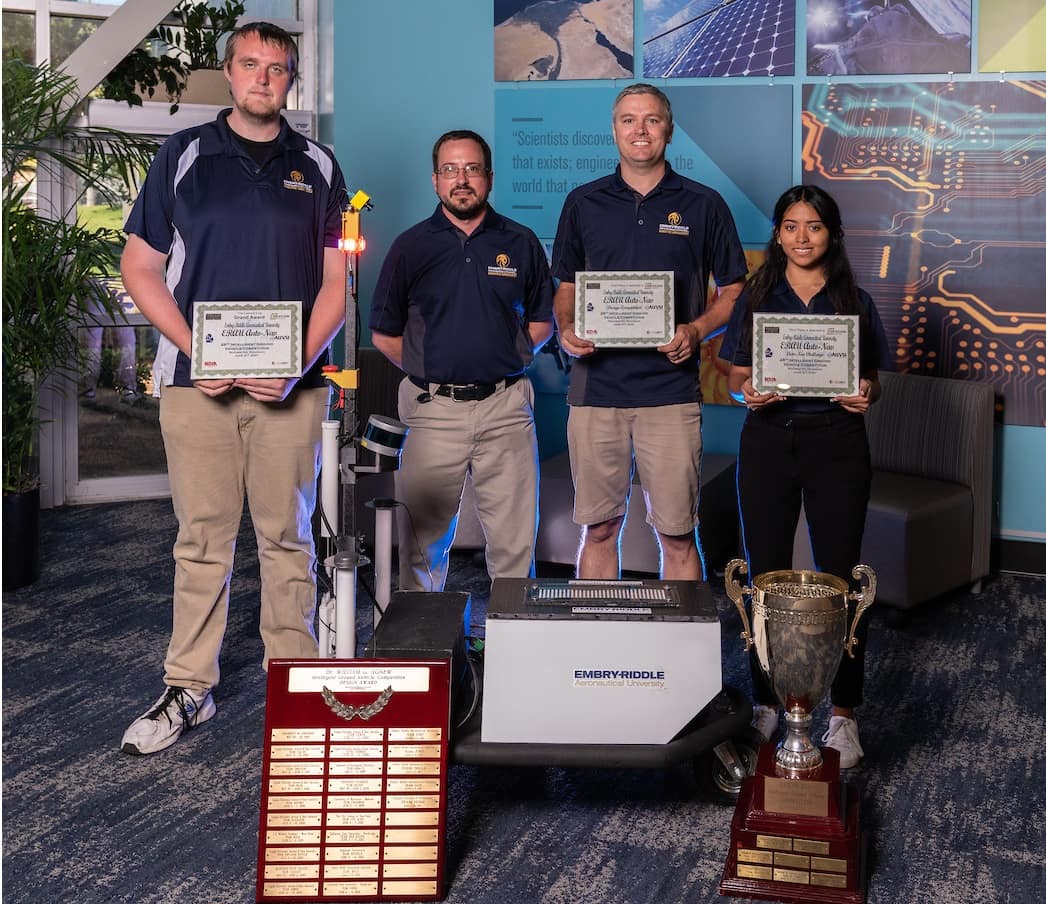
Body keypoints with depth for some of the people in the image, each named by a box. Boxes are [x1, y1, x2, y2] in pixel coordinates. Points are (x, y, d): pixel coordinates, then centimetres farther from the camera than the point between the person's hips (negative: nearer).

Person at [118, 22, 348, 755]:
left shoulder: (317, 167, 10)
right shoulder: (184, 155, 7)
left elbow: (335, 282, 7)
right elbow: (140, 267, 5)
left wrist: (300, 362, -9)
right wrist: (195, 348, -8)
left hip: (290, 385, 1)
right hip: (198, 381, 0)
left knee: (289, 538, 6)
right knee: (202, 541, 4)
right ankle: (189, 689, 13)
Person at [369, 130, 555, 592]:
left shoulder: (521, 243, 8)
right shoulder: (411, 246, 5)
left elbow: (542, 323, 15)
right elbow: (384, 334, 9)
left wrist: (505, 360, 5)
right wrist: (429, 370, 4)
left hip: (505, 407, 1)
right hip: (432, 409, 0)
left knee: (514, 539, 3)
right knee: (423, 540, 5)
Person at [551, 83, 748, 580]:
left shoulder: (703, 204, 5)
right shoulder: (583, 203, 10)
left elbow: (734, 290, 9)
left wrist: (696, 330, -10)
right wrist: (567, 329, -4)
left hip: (671, 390, -1)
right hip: (596, 386, 2)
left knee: (676, 534, 1)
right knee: (598, 528, 7)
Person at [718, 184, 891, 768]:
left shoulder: (855, 302, 6)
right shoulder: (757, 298, 7)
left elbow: (872, 381, 9)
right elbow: (736, 374, 7)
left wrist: (865, 395, -13)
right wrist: (748, 390, -14)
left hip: (836, 441, -1)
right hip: (769, 440, 1)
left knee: (840, 575, -1)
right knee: (766, 574, 4)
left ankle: (843, 711, 11)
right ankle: (767, 703, 17)